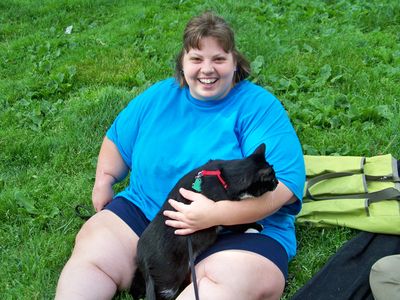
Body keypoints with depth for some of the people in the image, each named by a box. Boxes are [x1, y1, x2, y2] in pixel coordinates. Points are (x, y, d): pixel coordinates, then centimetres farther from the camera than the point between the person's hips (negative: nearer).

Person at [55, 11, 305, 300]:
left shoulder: (259, 107, -9)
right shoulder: (159, 95, 7)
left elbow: (285, 182, -19)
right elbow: (117, 139, 23)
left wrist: (216, 214, -29)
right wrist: (103, 183, 10)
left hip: (239, 227, -4)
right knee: (89, 256, -16)